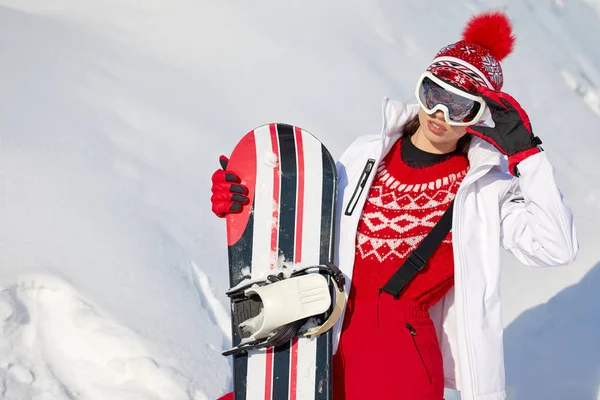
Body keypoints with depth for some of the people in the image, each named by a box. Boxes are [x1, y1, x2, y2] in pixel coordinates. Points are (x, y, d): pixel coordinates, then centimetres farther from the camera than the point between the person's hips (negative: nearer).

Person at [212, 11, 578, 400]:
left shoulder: (487, 184, -2)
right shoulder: (366, 156, 7)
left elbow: (557, 247, -14)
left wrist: (524, 150, -14)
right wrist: (245, 202, 4)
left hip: (402, 356, -3)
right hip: (327, 342, 4)